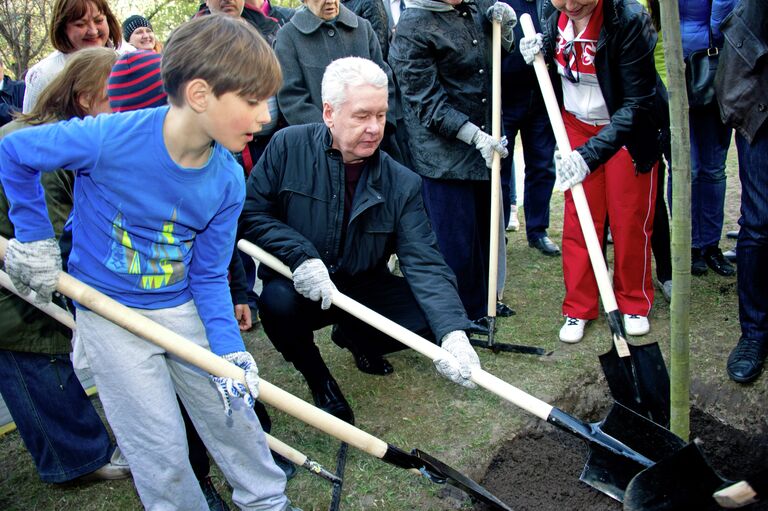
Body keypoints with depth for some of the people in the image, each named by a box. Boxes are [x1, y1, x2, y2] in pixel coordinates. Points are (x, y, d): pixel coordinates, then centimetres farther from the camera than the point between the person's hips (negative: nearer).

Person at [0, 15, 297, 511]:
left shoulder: (227, 181, -13)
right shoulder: (109, 138, -27)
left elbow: (209, 276, -5)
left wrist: (230, 352, -16)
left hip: (183, 310, 4)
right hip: (111, 316, -4)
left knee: (235, 412, 14)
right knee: (162, 449, 2)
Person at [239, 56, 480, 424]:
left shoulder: (402, 184, -9)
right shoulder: (289, 146, -12)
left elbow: (424, 262, -17)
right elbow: (251, 214, -10)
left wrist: (453, 333, -32)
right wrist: (301, 256, -26)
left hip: (364, 289, 3)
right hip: (298, 286, -2)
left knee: (432, 315, -18)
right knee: (278, 300, -36)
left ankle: (354, 337, 16)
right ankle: (318, 380, -1)